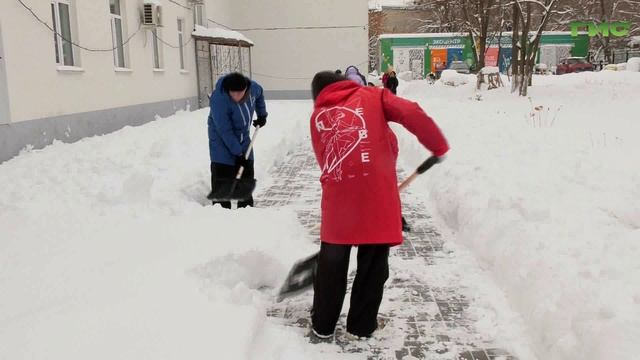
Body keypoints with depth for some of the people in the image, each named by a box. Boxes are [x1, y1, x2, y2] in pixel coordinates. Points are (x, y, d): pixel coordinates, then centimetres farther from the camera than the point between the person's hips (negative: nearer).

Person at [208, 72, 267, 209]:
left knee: (247, 172, 12)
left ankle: (246, 207, 25)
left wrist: (262, 114, 12)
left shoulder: (252, 87, -16)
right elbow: (225, 131, -28)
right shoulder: (219, 99, -32)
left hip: (242, 137, 6)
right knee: (222, 178, -11)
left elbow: (259, 94, 13)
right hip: (222, 140, -6)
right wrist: (237, 152, -24)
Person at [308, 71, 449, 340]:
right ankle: (362, 325, 26)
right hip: (377, 195, -2)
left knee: (331, 264, 17)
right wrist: (439, 146, 6)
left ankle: (322, 325, 29)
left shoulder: (317, 116, 18)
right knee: (374, 264, 14)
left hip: (338, 198, 2)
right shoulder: (372, 96, 11)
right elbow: (412, 114, -4)